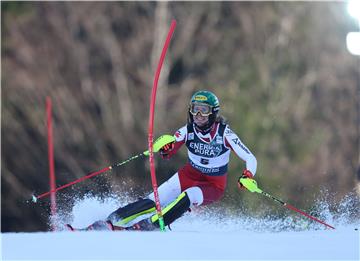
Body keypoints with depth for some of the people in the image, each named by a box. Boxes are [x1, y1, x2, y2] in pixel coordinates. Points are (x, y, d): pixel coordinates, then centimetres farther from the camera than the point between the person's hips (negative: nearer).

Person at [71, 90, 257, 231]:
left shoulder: (224, 134, -19)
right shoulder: (188, 130, -11)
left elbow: (250, 159, -17)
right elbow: (168, 154, -9)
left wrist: (248, 176, -38)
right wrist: (165, 148, -34)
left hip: (213, 186, -3)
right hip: (189, 175, 3)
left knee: (188, 196, -35)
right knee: (154, 202, -18)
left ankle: (149, 225, -34)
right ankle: (111, 222, -22)